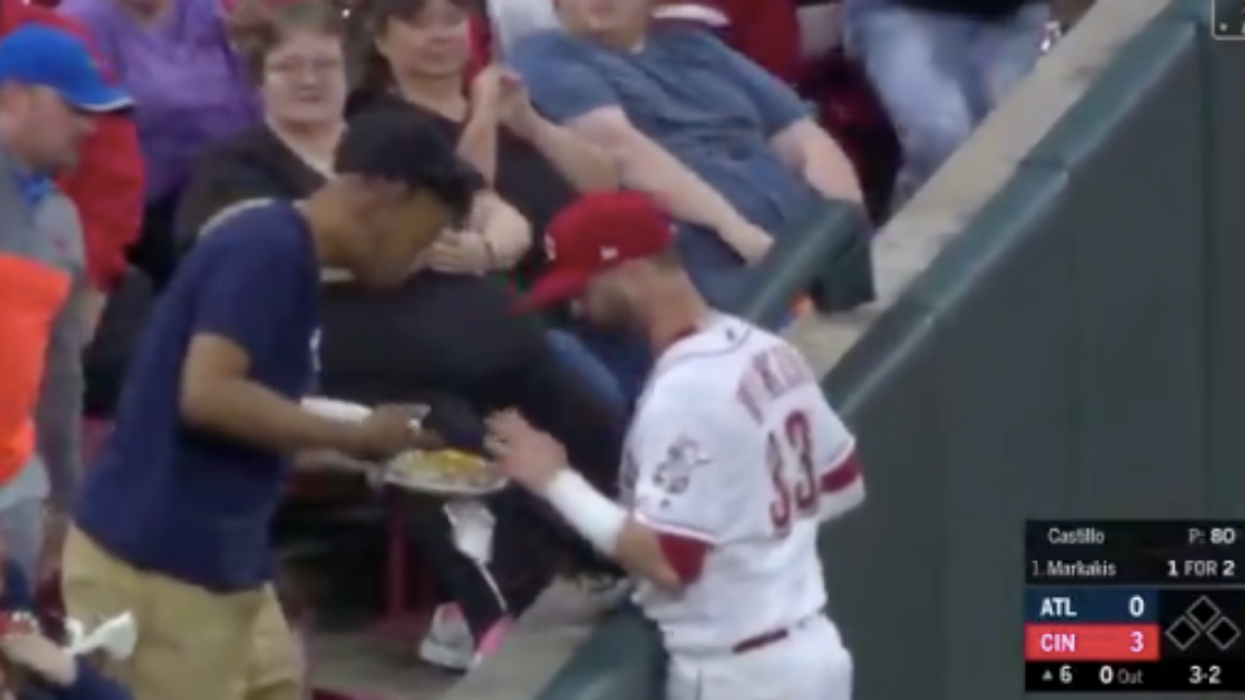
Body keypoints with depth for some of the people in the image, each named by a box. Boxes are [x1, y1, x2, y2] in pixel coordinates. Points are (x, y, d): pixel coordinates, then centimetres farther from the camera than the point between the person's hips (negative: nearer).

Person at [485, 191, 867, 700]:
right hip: (806, 656, 10)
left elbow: (666, 560, -25)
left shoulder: (685, 392, -22)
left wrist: (555, 480, -16)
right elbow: (840, 485, 17)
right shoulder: (768, 351, 7)